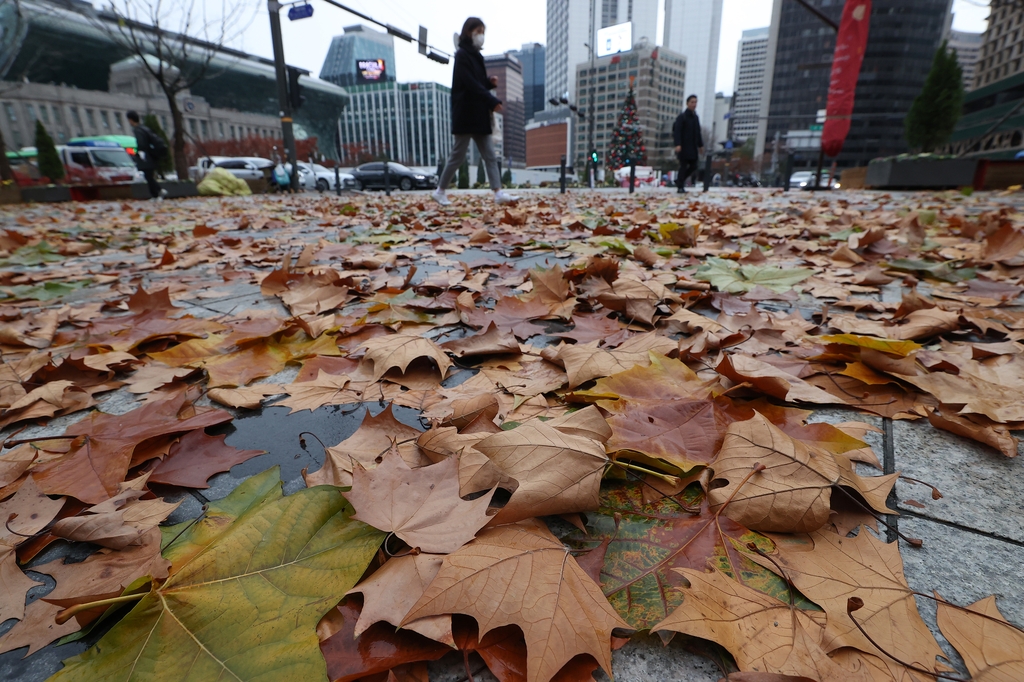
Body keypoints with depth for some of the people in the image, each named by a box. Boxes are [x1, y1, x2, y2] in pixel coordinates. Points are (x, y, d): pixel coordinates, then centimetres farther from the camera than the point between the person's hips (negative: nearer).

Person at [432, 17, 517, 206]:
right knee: (458, 156, -3)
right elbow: (470, 84, -18)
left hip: (479, 115, 9)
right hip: (466, 114, -9)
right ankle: (440, 191, 9)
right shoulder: (462, 55, -8)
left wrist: (490, 83, 0)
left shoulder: (475, 55, 18)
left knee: (490, 156, 0)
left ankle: (499, 193, -4)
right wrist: (493, 101, -22)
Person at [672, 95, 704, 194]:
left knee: (693, 166, 6)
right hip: (684, 147, -7)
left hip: (693, 147, 7)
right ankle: (680, 186, 4)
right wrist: (678, 144, -25)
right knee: (683, 166, -5)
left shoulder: (696, 117, 15)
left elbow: (698, 133, 20)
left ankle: (679, 181, 21)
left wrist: (700, 145, 18)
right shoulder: (681, 117, -6)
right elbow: (677, 132, -14)